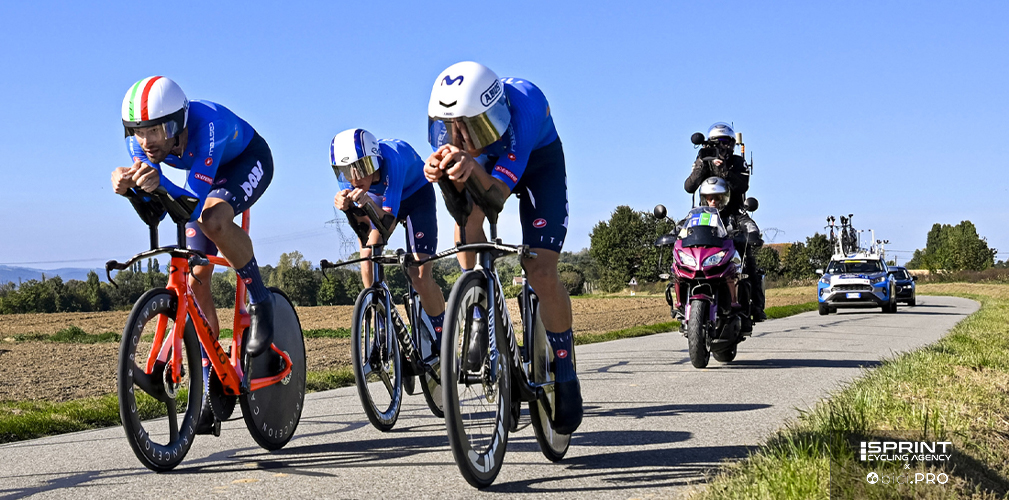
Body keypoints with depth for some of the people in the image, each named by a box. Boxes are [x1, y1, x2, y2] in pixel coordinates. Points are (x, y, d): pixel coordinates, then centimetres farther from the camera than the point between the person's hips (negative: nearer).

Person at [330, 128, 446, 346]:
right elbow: (363, 226, -26)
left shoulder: (391, 159, -41)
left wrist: (367, 203, -63)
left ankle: (443, 344, 1)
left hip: (416, 194, -5)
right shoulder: (346, 171, -26)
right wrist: (347, 207, -46)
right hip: (378, 197, 5)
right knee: (368, 256, -18)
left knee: (420, 275, -15)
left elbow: (387, 223, -43)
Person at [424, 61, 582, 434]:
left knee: (541, 273, -16)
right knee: (465, 220, -28)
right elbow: (461, 200, -31)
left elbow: (496, 197, -45)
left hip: (538, 161, -4)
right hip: (485, 163, 4)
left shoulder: (522, 106, -42)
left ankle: (565, 375, 4)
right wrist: (440, 170, -53)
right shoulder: (444, 117, -30)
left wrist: (472, 165, -66)